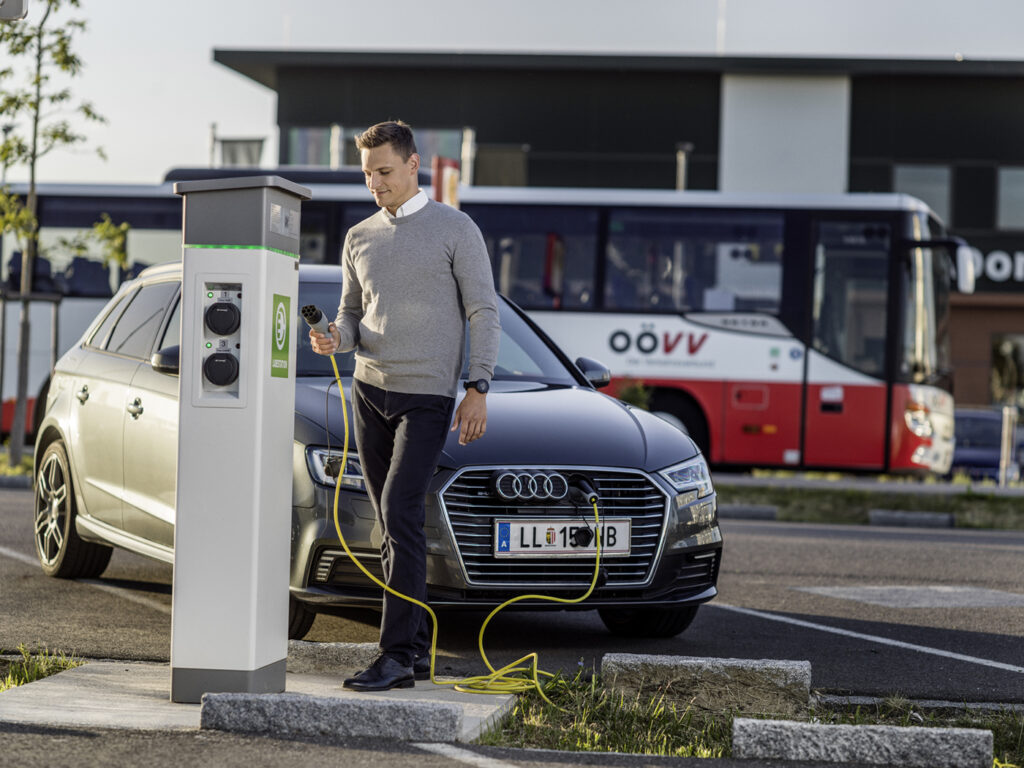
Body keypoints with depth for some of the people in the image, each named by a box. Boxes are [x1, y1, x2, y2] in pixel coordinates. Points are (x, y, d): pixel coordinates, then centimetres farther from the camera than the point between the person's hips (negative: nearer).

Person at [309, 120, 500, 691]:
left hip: (427, 394, -6)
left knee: (401, 512, -16)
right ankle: (419, 648, 13)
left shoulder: (456, 230, -2)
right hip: (370, 389, 6)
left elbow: (483, 312, -3)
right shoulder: (360, 238, 13)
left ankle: (397, 654, -16)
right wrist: (335, 339, -6)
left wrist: (478, 389, -11)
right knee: (395, 523, 6)